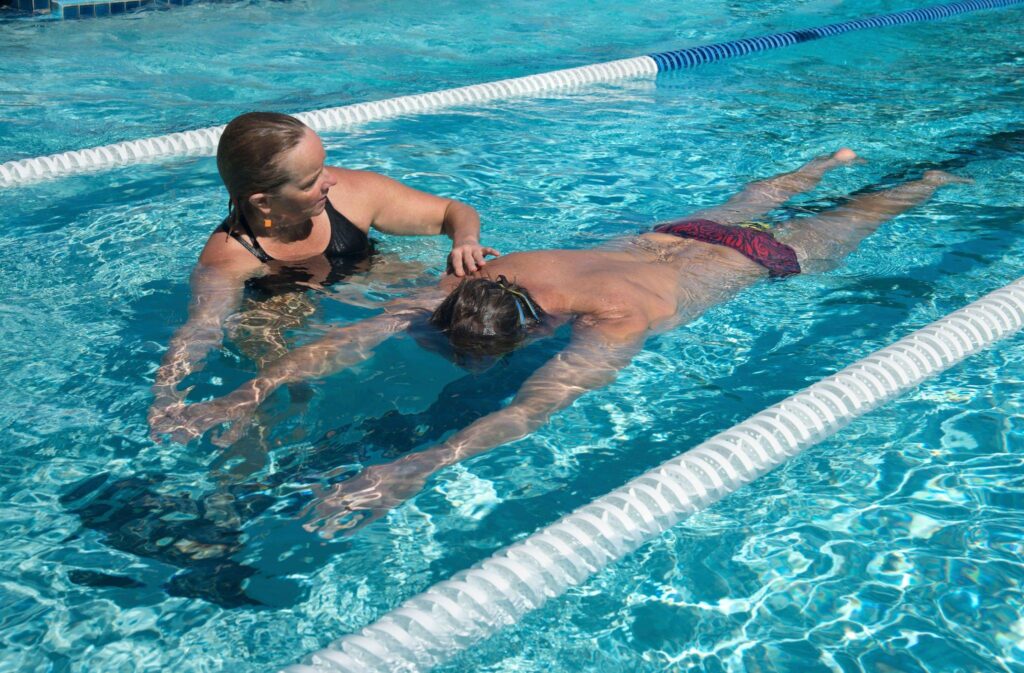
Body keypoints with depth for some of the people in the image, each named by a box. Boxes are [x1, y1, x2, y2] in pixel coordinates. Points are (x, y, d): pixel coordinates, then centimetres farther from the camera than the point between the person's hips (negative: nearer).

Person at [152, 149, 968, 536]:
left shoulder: (617, 320, -50)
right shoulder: (486, 277, -35)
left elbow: (536, 406, -65)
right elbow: (362, 332, -41)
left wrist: (419, 467, -77)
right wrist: (256, 388, -52)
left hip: (764, 262, -4)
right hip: (670, 237, 5)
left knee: (849, 222, 26)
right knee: (751, 197, 37)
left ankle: (934, 178, 57)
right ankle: (833, 159, 67)